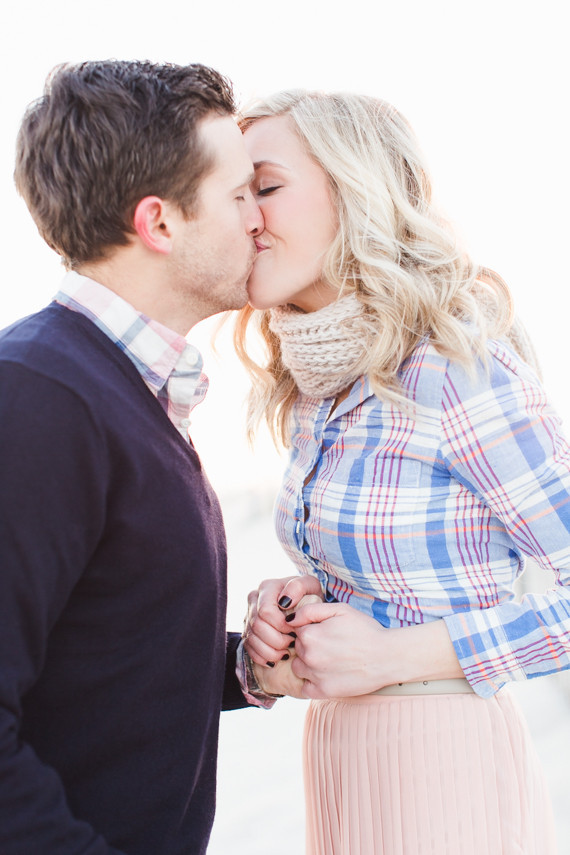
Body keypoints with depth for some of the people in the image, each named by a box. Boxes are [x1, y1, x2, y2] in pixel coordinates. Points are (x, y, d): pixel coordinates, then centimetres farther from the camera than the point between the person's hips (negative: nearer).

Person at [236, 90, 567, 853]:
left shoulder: (456, 367, -18)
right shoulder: (311, 394, 5)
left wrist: (396, 655, -17)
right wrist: (287, 610, -2)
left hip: (447, 771, -7)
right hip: (340, 770, 7)